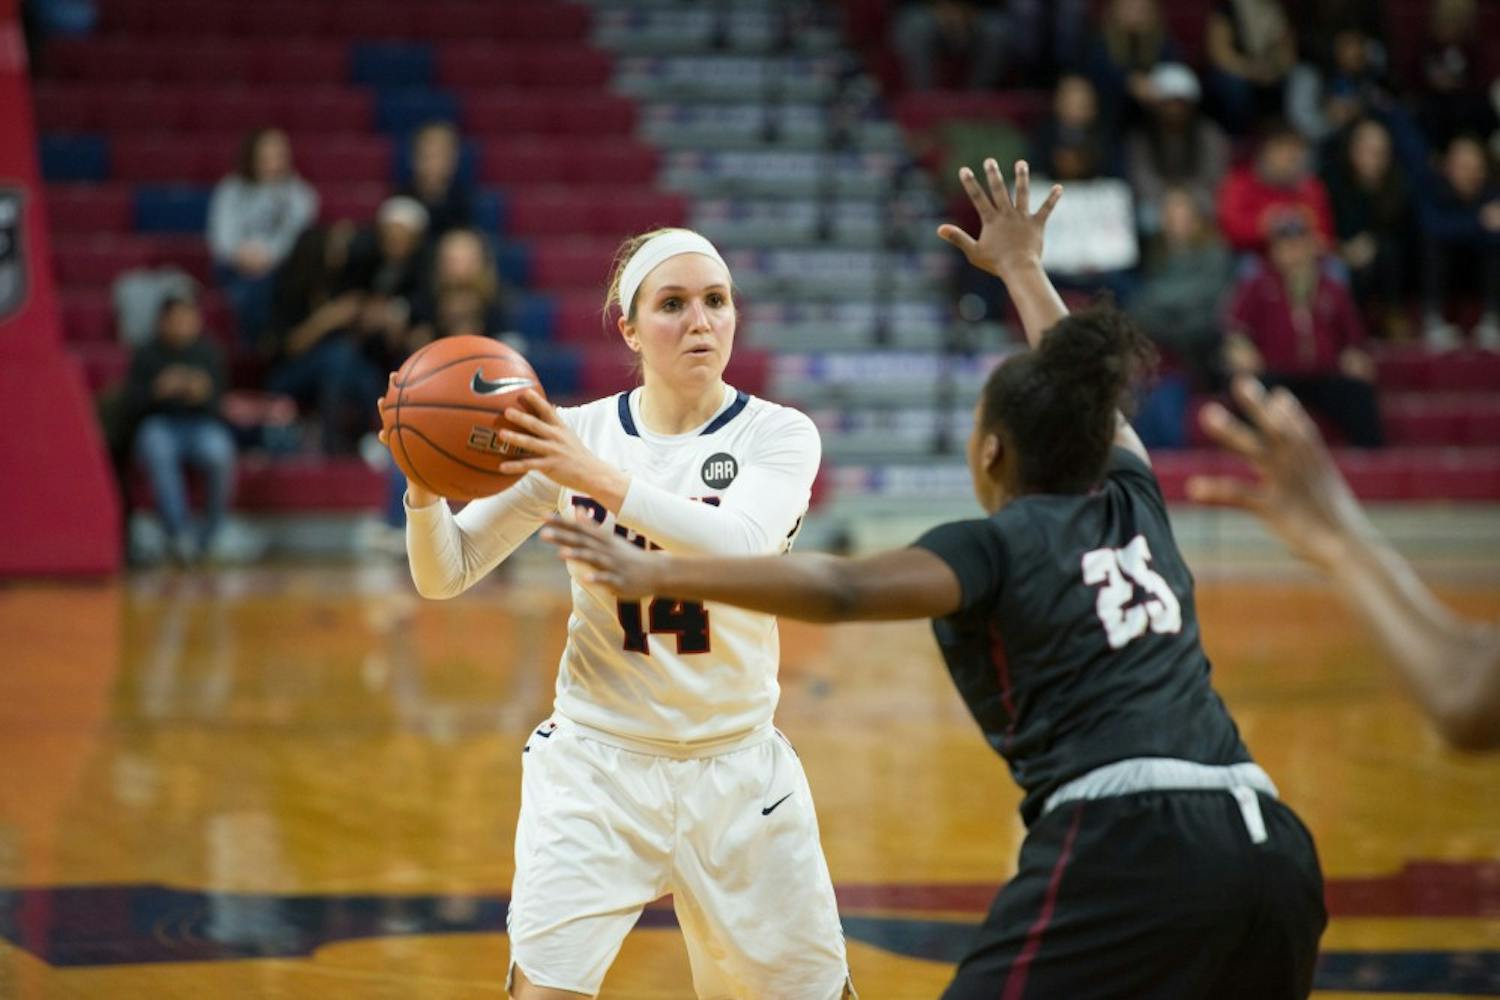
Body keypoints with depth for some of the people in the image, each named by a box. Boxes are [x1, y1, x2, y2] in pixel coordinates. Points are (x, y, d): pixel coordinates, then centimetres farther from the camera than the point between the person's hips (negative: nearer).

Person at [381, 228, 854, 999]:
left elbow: (740, 550, -28)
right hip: (597, 762, 0)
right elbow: (444, 576, -4)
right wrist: (425, 486, -25)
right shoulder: (576, 434, -3)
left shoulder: (779, 435, -6)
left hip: (735, 768, 1)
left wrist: (599, 478, -39)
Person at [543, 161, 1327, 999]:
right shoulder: (1134, 507, 21)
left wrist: (658, 575, -13)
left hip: (1126, 844, -7)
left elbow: (840, 590, -12)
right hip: (1270, 846, 7)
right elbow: (1084, 389, 41)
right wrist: (1022, 268, 56)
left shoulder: (995, 546, 5)